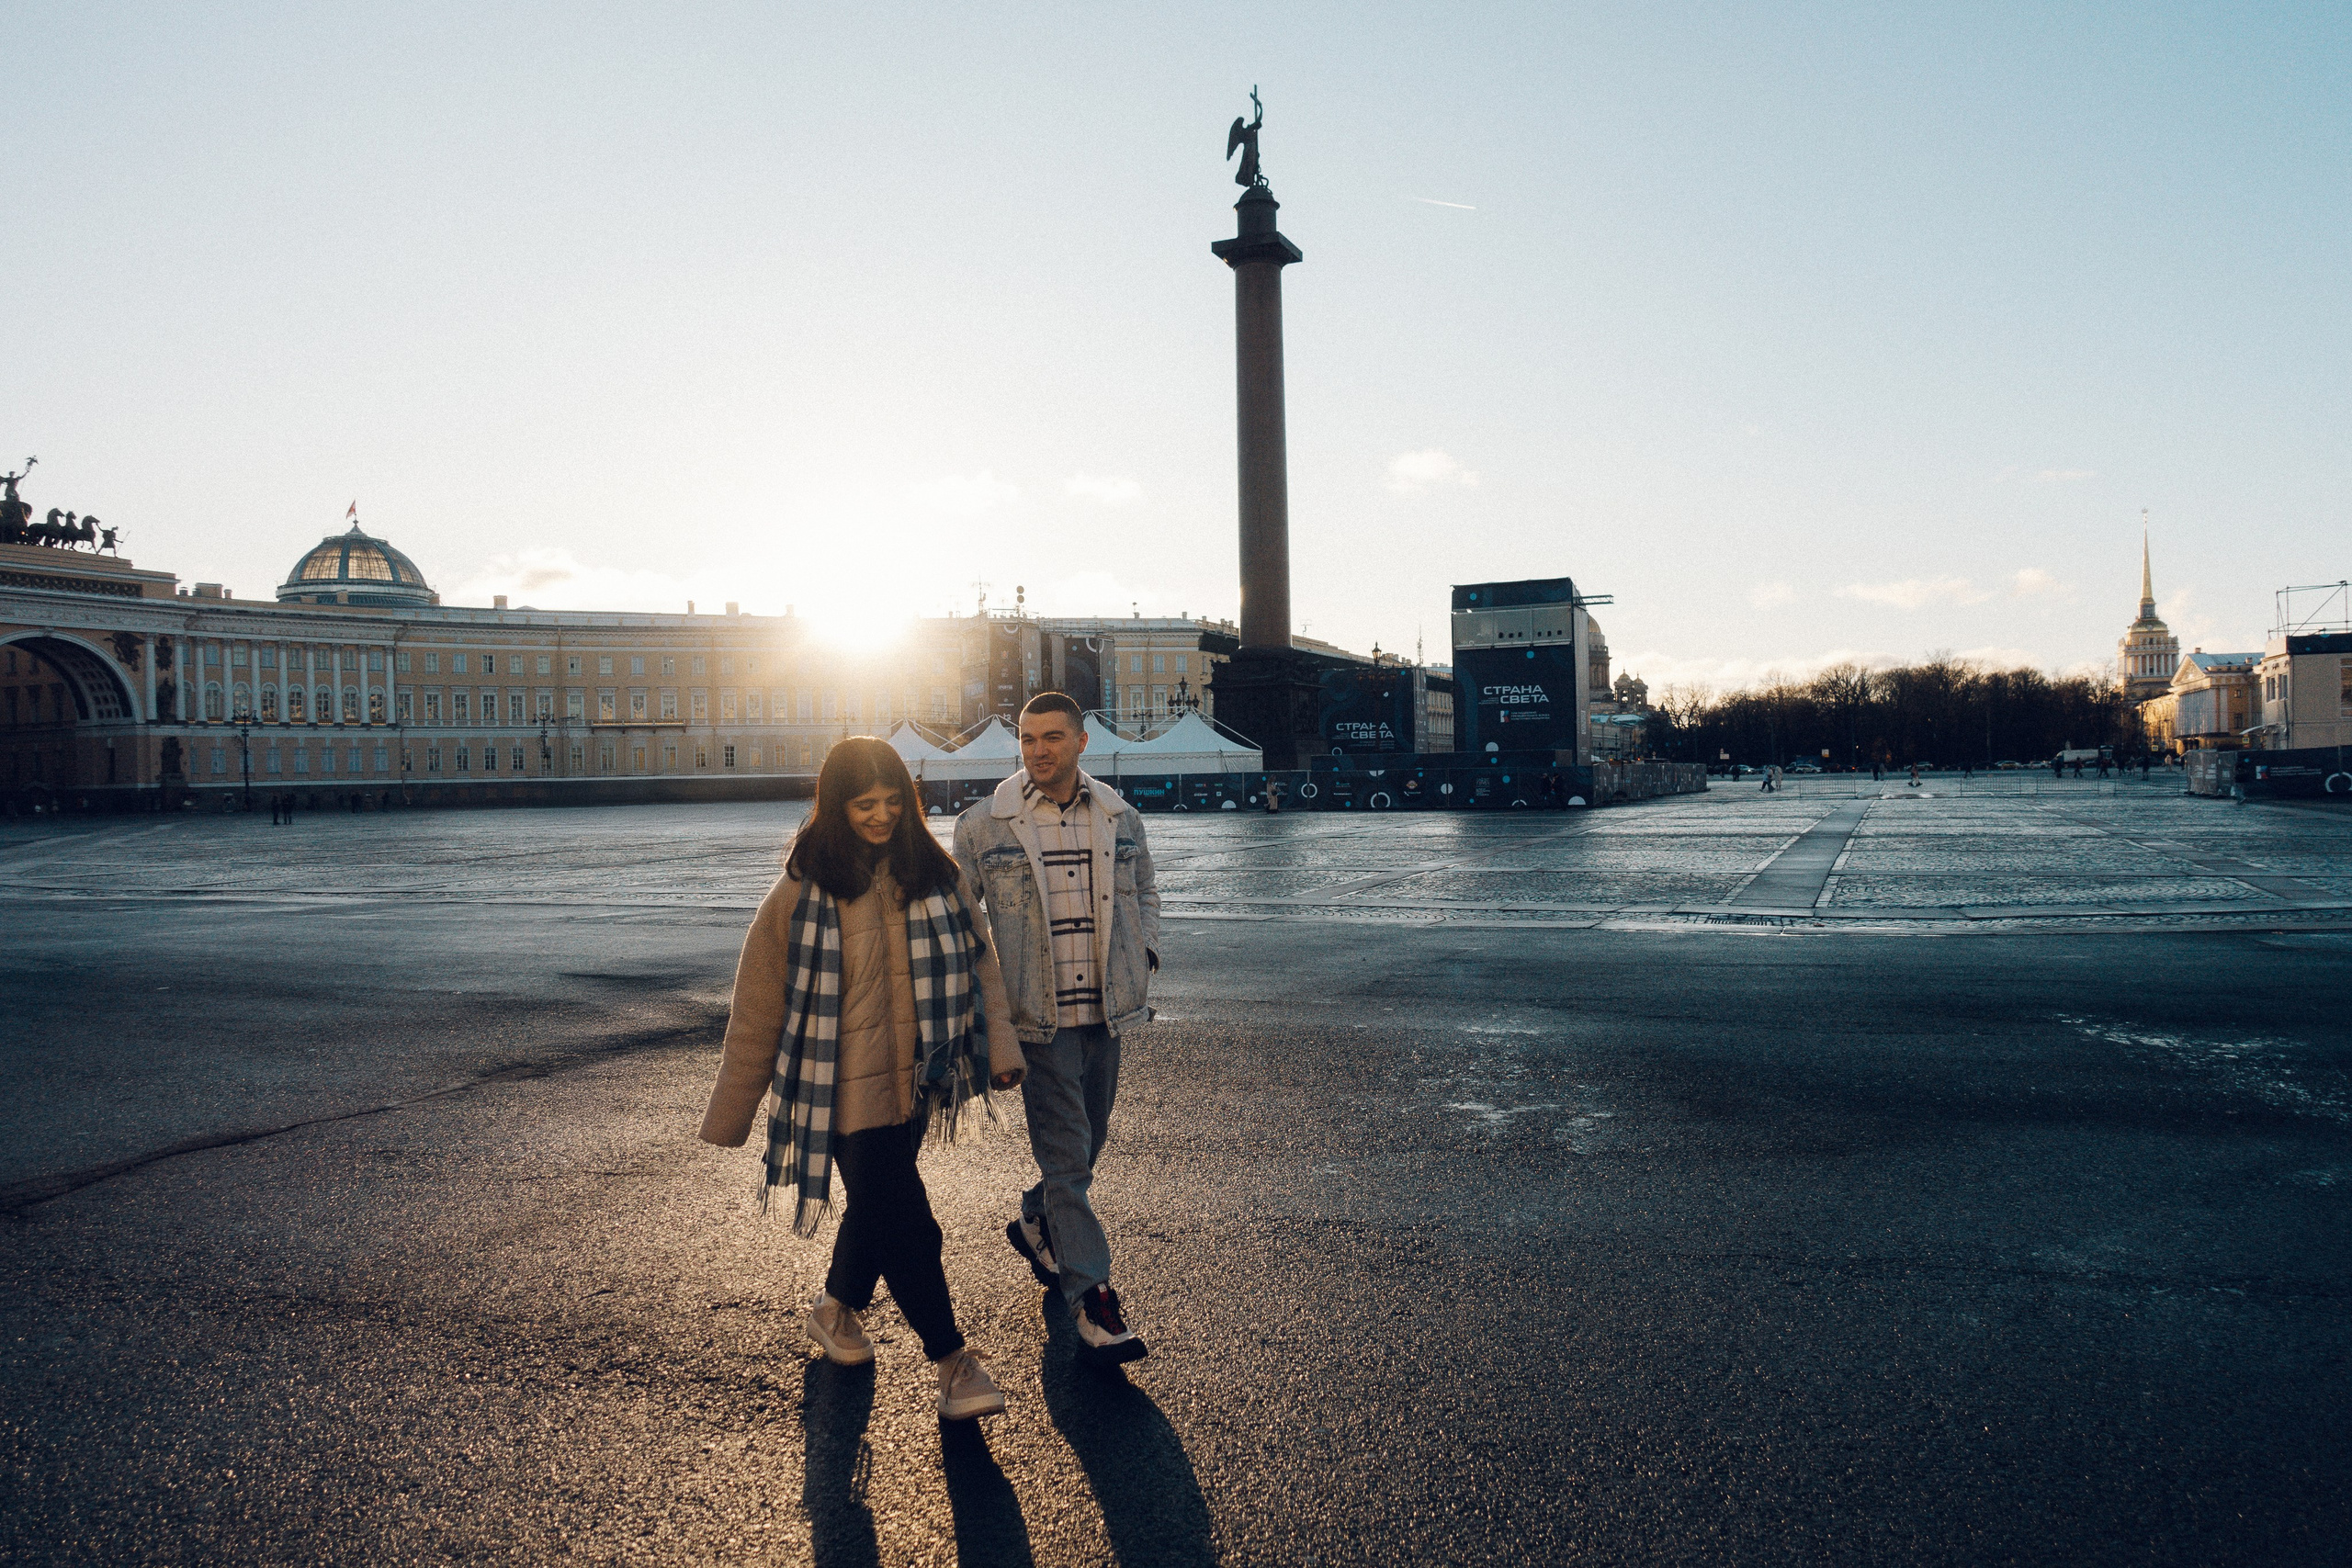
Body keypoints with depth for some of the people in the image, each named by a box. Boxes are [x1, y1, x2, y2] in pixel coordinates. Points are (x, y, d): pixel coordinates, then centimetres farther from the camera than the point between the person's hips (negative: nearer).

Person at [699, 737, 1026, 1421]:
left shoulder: (932, 872, 2)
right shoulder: (804, 890, -11)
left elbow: (976, 960, 8)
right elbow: (761, 1006, -6)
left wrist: (999, 1044, -3)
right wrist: (730, 1115, -2)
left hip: (915, 1080, 5)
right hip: (850, 1087, -5)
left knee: (880, 1206, 20)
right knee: (906, 1222, -5)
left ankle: (837, 1307, 46)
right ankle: (952, 1361, 10)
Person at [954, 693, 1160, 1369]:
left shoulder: (1121, 821, 5)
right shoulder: (983, 828, -4)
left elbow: (1143, 891, 22)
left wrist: (1144, 952, 8)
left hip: (1106, 1011, 4)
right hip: (1039, 1016, -4)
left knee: (1087, 1143, 18)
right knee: (1067, 1157, -6)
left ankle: (1037, 1224, 45)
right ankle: (1093, 1301, 1)